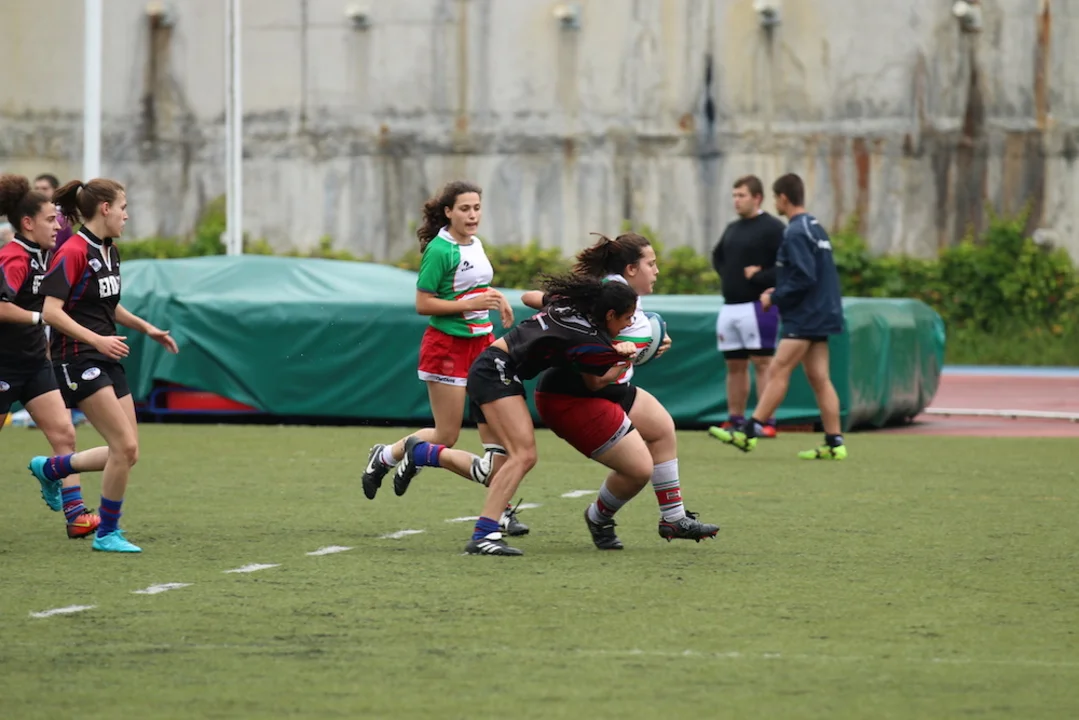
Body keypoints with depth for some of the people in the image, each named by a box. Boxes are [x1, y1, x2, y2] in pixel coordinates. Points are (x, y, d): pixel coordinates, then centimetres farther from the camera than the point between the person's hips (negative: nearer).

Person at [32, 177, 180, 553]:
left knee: (127, 452, 6)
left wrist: (146, 328, 19)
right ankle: (107, 533, -1)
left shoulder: (110, 252, 13)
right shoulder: (73, 252, -15)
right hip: (78, 359, -9)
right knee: (125, 446, -14)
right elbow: (51, 311, -21)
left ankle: (49, 468, 28)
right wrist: (97, 339, -27)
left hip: (107, 360, 9)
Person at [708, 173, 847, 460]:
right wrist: (779, 292, 15)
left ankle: (749, 433, -10)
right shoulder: (814, 227, 15)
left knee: (779, 371, -9)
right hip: (820, 314, 10)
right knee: (818, 378, 7)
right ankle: (834, 443, 4)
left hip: (804, 317, -10)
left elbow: (805, 277, -22)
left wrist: (775, 297, -11)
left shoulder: (795, 233, -15)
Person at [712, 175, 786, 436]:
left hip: (757, 306, -8)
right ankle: (735, 420, 15)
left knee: (762, 363, -7)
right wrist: (727, 275, 11)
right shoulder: (732, 229, 16)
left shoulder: (773, 228, -8)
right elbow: (717, 256, 30)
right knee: (735, 366, 10)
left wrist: (759, 277, -16)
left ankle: (767, 421, -9)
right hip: (730, 306, 8)